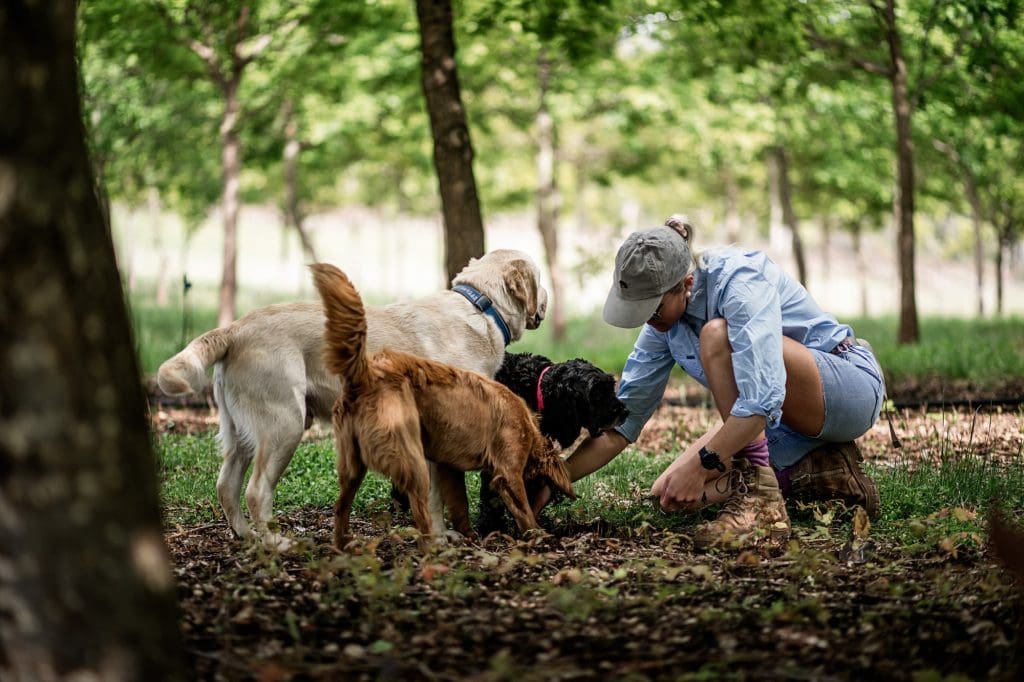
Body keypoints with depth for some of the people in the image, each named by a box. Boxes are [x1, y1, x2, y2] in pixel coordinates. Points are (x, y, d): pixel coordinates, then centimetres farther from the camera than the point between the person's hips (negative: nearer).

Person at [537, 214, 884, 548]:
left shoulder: (740, 281, -26)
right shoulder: (664, 321, -2)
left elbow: (763, 399, -37)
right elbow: (621, 423, 1)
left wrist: (700, 465, -32)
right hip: (787, 423, 9)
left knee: (718, 335, -30)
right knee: (669, 493, -3)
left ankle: (758, 500, -30)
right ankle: (824, 473, 1)